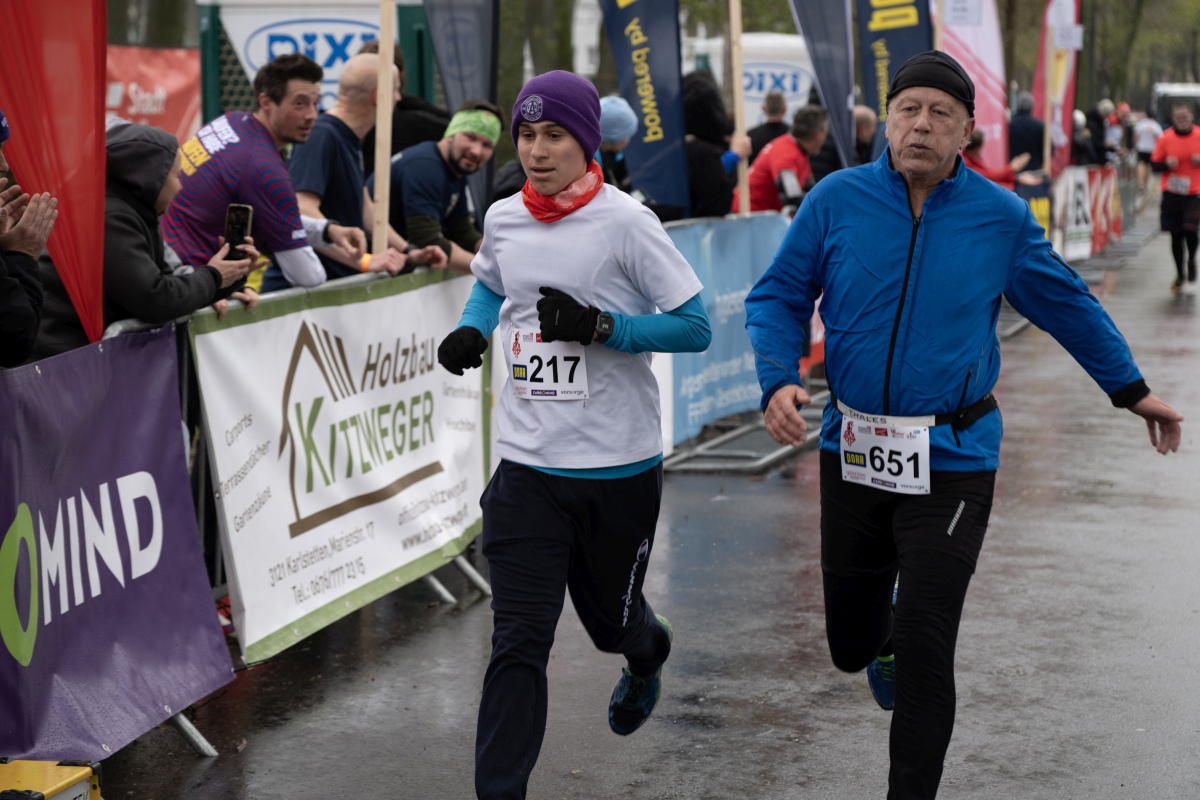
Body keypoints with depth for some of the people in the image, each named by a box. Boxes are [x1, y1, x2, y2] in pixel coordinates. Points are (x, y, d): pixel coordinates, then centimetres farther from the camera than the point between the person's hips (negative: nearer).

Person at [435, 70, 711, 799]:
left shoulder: (624, 222, -12)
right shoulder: (503, 220, 3)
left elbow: (695, 327, -10)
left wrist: (601, 325, -22)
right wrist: (472, 332, 4)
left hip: (619, 467, -3)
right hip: (528, 466, 3)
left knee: (610, 616, 19)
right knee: (519, 644, -6)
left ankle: (647, 656, 56)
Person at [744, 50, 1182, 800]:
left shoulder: (1001, 217, -4)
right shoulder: (837, 200, -5)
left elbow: (1067, 303, 11)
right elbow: (777, 297, 1)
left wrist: (1132, 389, 18)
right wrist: (778, 380, -17)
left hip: (951, 462, -2)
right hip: (853, 453, 2)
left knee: (924, 654, -7)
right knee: (851, 645, 14)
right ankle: (886, 633, 52)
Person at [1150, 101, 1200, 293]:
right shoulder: (1165, 138, -1)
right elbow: (1154, 163, 3)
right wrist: (1167, 164, -17)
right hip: (1171, 194, 1)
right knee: (1176, 235, 4)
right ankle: (1180, 274, 22)